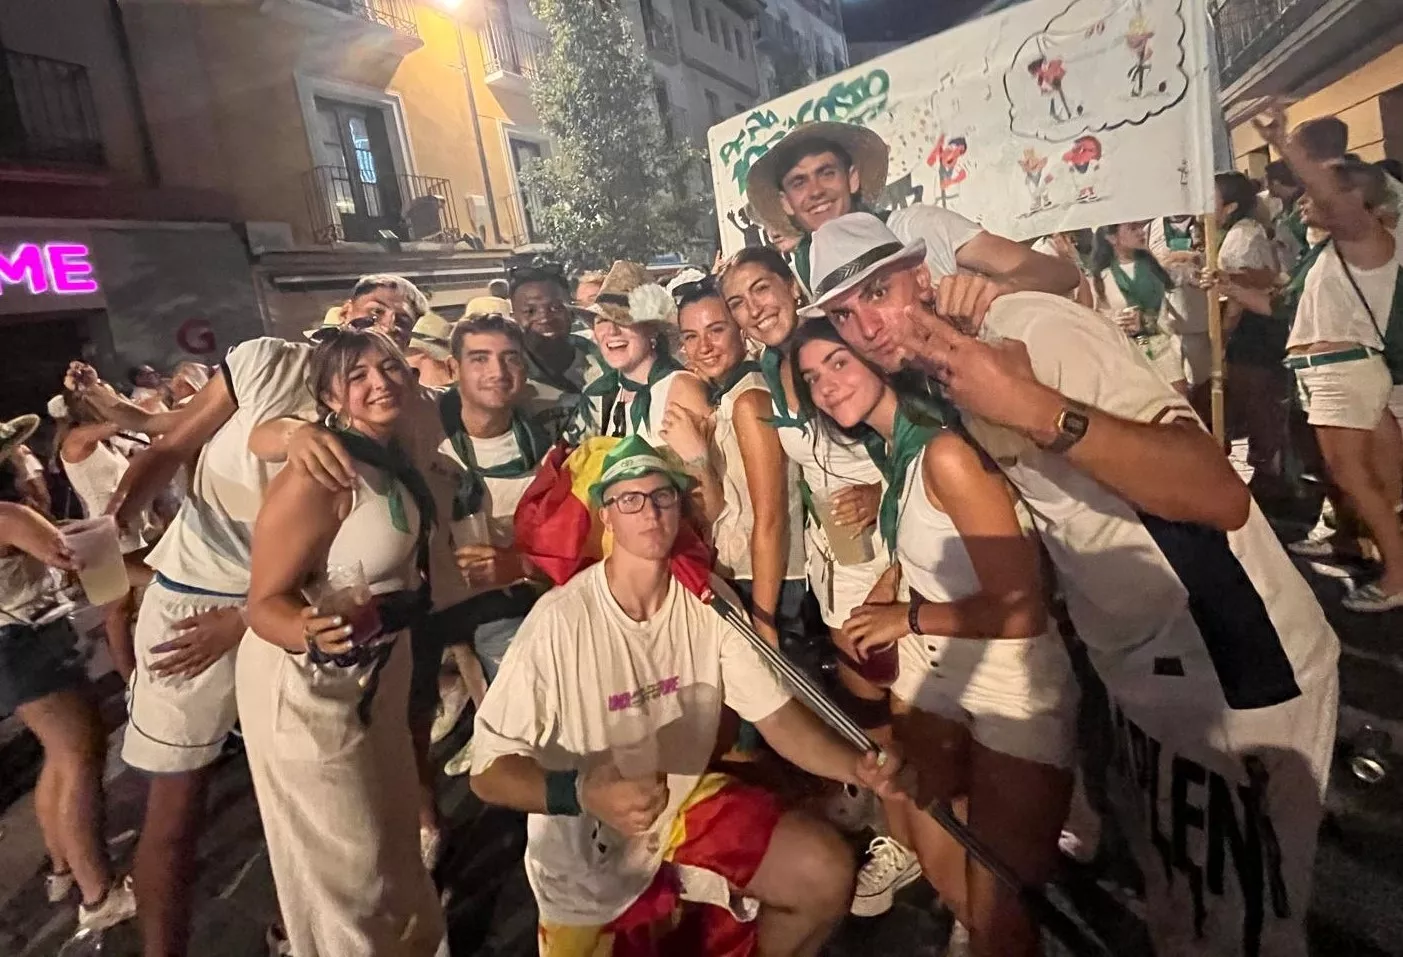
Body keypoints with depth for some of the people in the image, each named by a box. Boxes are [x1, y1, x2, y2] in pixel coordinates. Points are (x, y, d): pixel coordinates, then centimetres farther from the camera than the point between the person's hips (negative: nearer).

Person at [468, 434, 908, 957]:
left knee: (827, 872, -7)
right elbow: (488, 769, -24)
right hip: (589, 858, -3)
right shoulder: (560, 621, -28)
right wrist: (584, 793, -42)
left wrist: (856, 766, -29)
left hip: (690, 805, 4)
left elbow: (775, 713, -12)